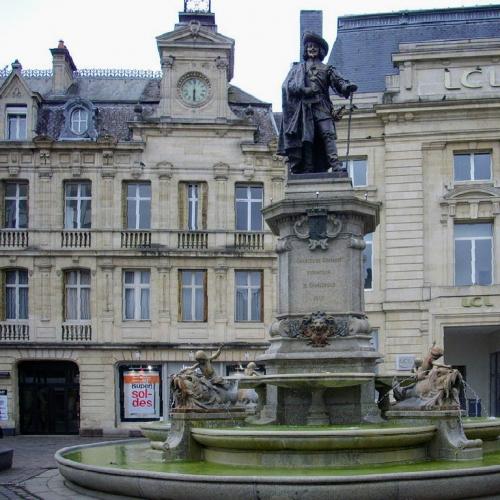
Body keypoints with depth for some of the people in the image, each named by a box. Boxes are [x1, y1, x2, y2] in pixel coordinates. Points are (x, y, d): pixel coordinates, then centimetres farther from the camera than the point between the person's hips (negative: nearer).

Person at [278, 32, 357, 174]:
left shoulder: (326, 69, 21)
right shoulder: (298, 68, 23)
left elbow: (338, 81, 4)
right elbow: (287, 85, 9)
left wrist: (348, 87, -19)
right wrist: (302, 90, -11)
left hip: (321, 107, -1)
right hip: (304, 107, 1)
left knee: (328, 134, -19)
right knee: (306, 138, -8)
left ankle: (335, 165, -31)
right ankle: (307, 171, -12)